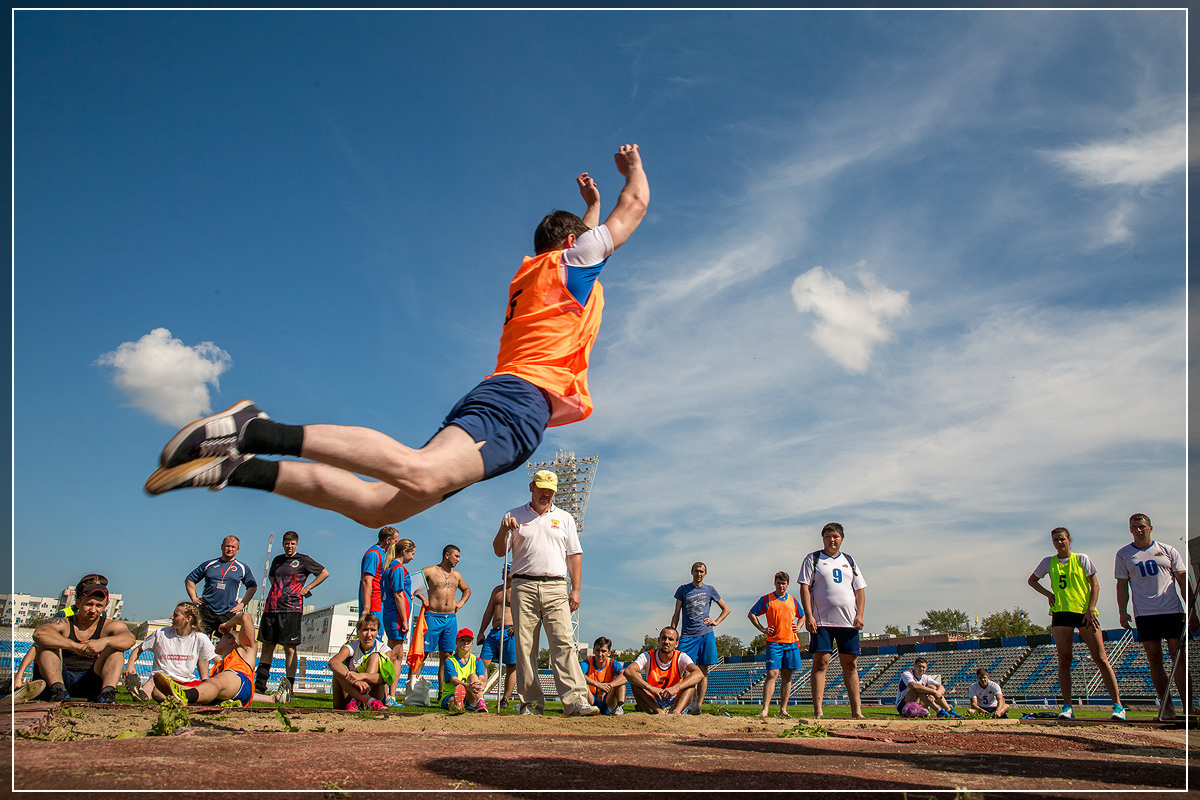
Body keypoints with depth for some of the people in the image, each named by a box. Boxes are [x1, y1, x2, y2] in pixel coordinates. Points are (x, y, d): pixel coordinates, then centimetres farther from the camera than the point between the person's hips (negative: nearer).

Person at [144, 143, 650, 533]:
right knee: (419, 474, -33)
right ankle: (263, 433, -38)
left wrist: (591, 204, 65)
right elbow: (635, 205, 24)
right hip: (523, 397, -8)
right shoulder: (568, 261, 15)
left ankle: (238, 469, -15)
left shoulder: (532, 274, 34)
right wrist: (633, 164, 42)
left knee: (374, 505, -6)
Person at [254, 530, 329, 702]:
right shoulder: (278, 559, 18)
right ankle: (259, 684, 13)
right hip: (271, 607, 5)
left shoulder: (303, 560, 3)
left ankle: (289, 686, -5)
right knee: (267, 646, 7)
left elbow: (324, 573, 3)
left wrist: (307, 588, -1)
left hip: (291, 609, -5)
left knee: (289, 648, -6)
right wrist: (276, 587, 18)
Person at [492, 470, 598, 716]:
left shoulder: (564, 518, 17)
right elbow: (499, 551, 9)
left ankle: (575, 700, -20)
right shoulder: (514, 516, 14)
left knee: (564, 643, -13)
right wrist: (504, 530, -12)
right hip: (524, 586, 0)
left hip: (556, 587, 0)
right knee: (524, 647, -2)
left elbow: (574, 556, 13)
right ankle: (531, 703, 4)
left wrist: (575, 590, 3)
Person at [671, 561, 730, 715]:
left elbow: (726, 609, 21)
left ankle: (698, 705, 1)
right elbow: (676, 614, 9)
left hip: (706, 634, 1)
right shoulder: (683, 590, 9)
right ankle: (693, 695, 5)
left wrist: (716, 621, 5)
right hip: (687, 635, 0)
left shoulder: (710, 590, 11)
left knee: (703, 671, -2)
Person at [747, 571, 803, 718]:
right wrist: (762, 629, -2)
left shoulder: (793, 600, 15)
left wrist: (798, 627, 10)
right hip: (774, 642, -4)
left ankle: (783, 709, 11)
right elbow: (751, 614, 8)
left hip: (791, 642, 4)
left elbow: (802, 616, 29)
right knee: (772, 674, -13)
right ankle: (765, 709, -15)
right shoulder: (766, 599, 4)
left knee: (787, 676, 5)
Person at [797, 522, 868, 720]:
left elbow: (860, 590, 15)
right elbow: (805, 588, -2)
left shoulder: (849, 561, 17)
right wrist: (808, 615, -13)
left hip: (848, 622, 4)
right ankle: (818, 711, -8)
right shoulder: (813, 560, 5)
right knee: (821, 662, -8)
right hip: (822, 621, -4)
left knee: (850, 664, 4)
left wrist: (860, 615, 0)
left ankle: (856, 711, 8)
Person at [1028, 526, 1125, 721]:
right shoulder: (1048, 562, 13)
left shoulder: (1081, 559, 7)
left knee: (1100, 659, -6)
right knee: (1064, 660, -1)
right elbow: (1032, 580, 25)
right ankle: (1067, 707, 1)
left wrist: (1091, 609, -9)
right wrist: (1048, 594, 8)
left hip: (1084, 612, -2)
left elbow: (1095, 584, 4)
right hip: (1060, 613, 2)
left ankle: (1117, 705, -4)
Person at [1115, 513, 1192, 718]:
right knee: (1154, 659, 1)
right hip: (1144, 612, 1)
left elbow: (1183, 580, 9)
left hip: (1172, 610, 0)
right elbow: (1122, 585, 9)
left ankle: (1187, 707, -1)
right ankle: (1166, 706, 7)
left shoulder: (1168, 551, 9)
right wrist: (1122, 612, 0)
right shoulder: (1123, 554, 10)